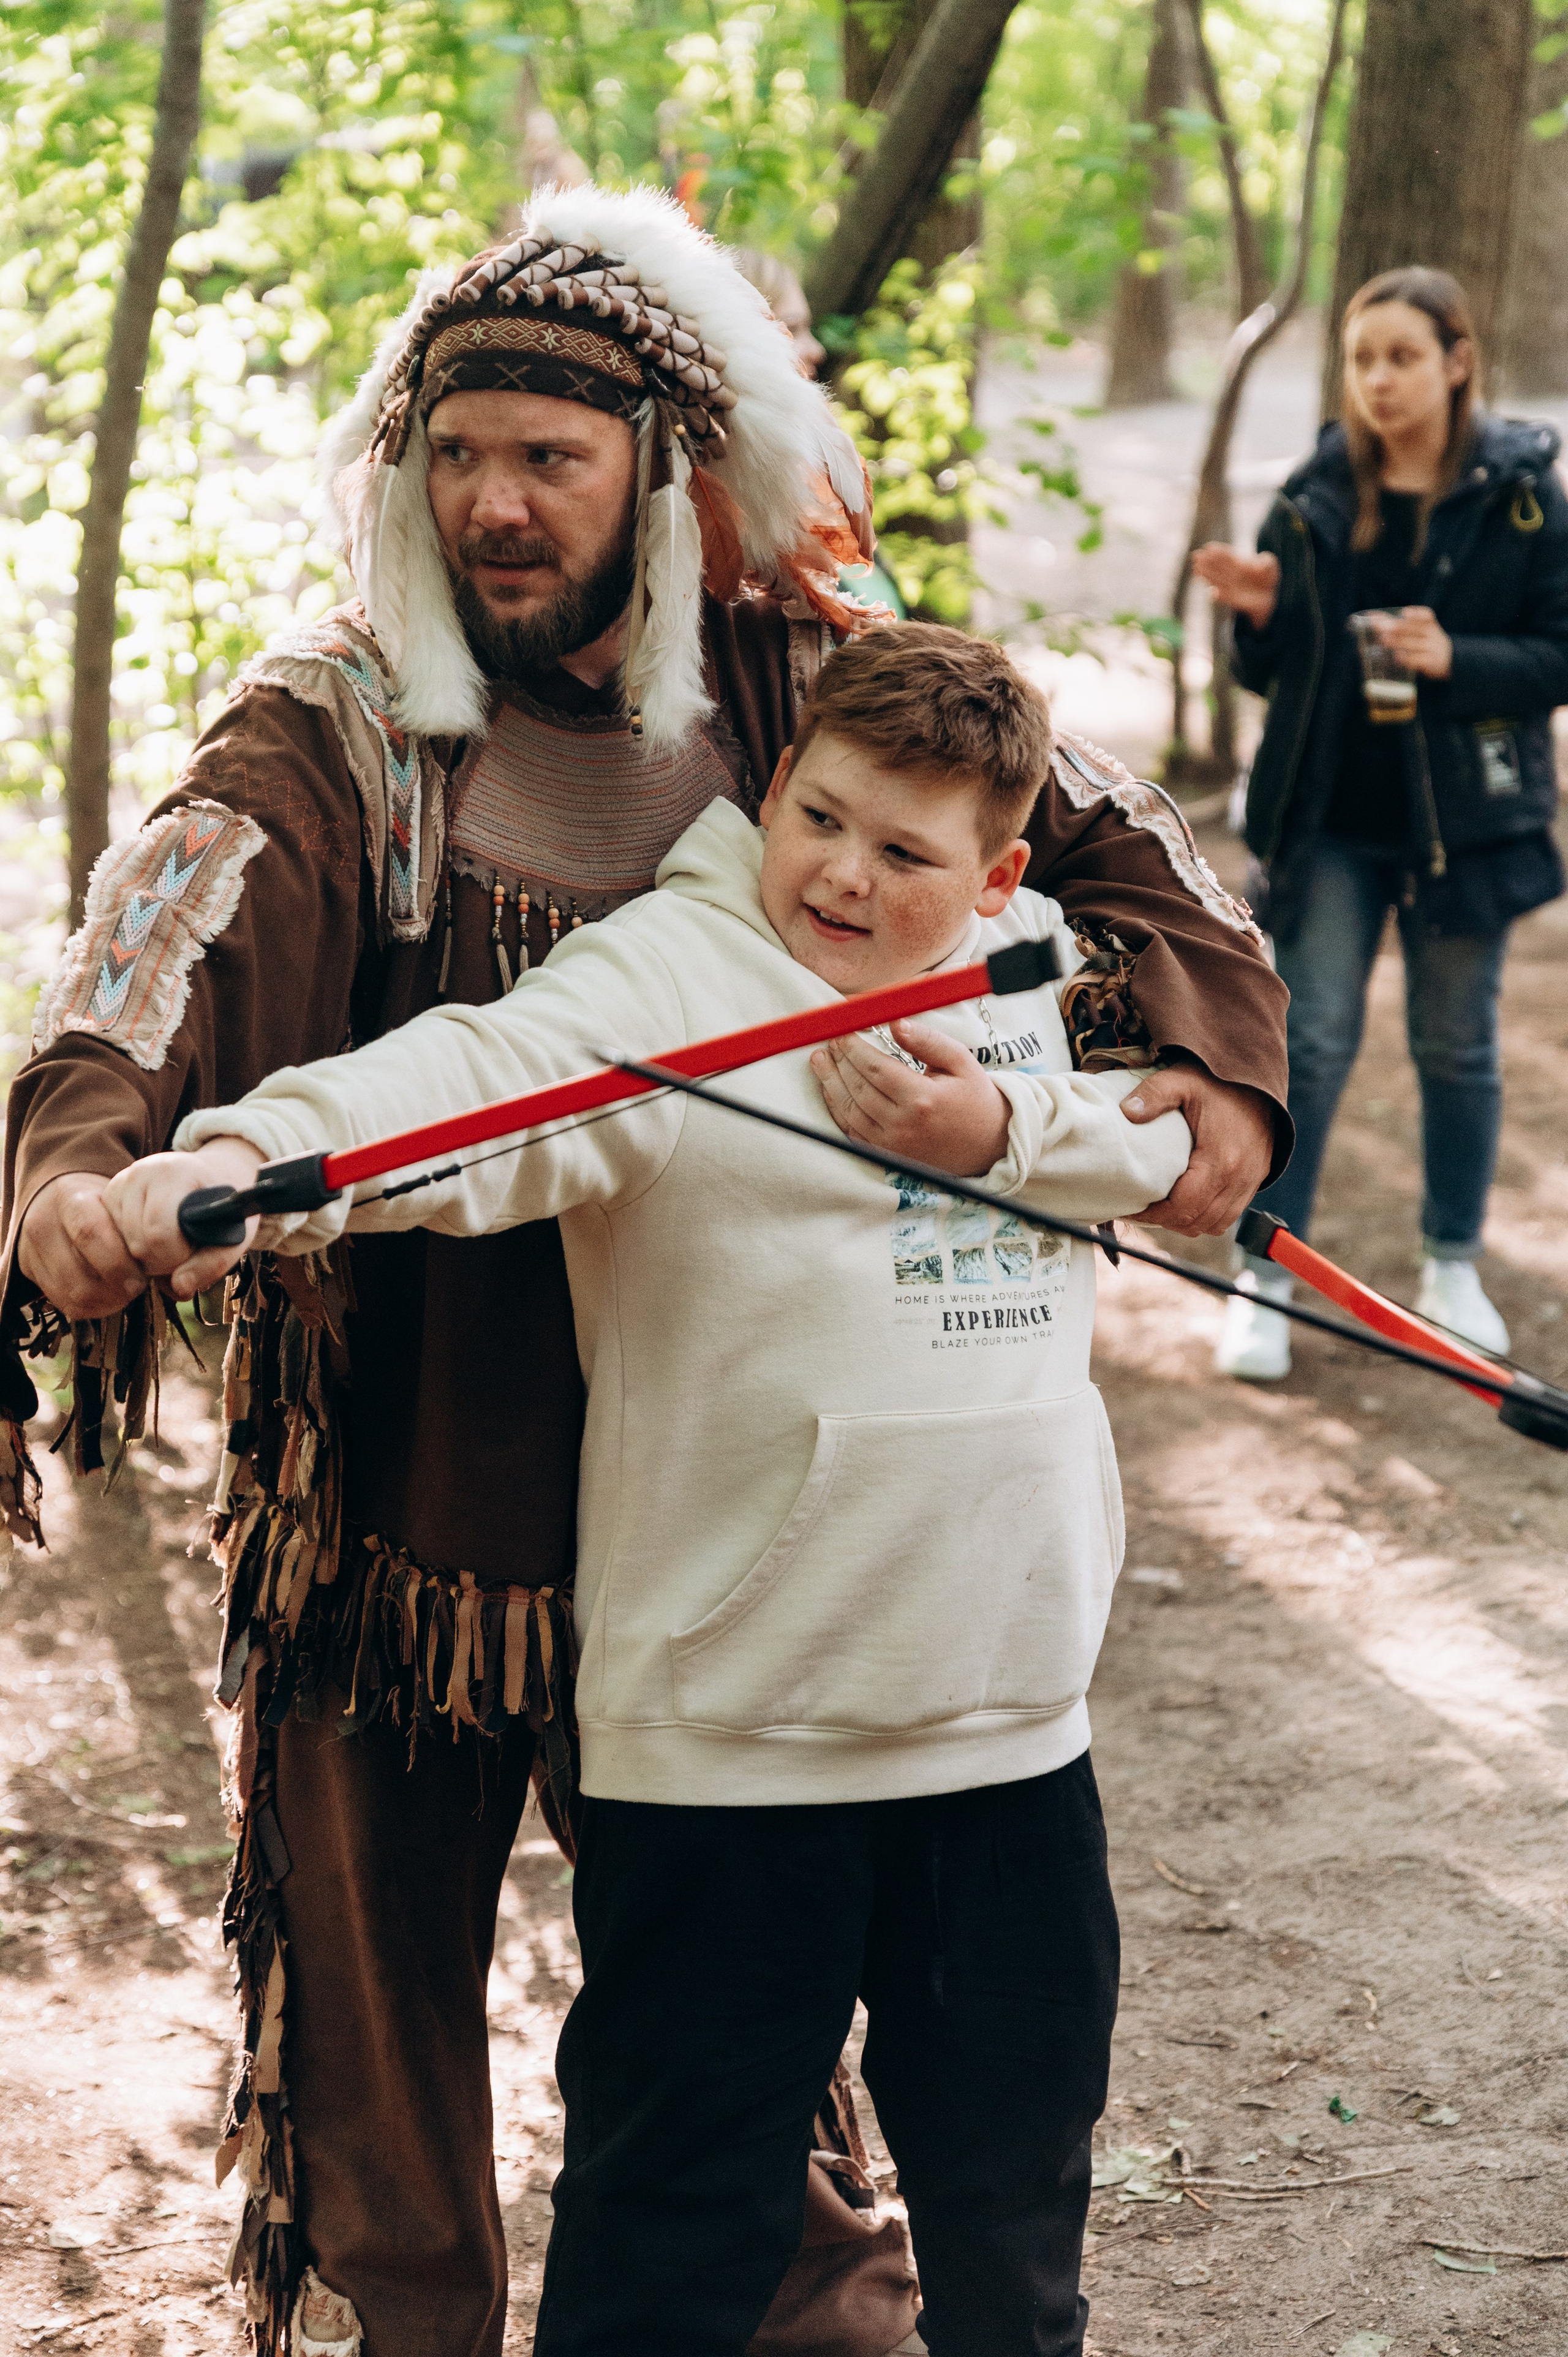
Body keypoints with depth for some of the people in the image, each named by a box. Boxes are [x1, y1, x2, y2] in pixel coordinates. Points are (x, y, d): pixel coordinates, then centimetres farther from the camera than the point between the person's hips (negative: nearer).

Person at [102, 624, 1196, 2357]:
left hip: (1012, 1715, 5)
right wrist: (257, 1154, -47)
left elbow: (1175, 1136, 8)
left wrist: (1008, 1129, -10)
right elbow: (475, 1082, -28)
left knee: (1016, 2181, 20)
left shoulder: (1036, 976, 9)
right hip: (727, 1744, -5)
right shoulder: (665, 976, -11)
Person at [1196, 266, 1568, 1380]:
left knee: (1458, 1048, 10)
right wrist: (1261, 611, -16)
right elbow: (1269, 672, 6)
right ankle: (1268, 1277, 9)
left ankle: (1454, 1266, 27)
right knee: (1311, 1040, 0)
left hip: (1466, 817, -1)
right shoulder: (1321, 497, 0)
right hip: (1335, 819, 1)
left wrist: (1456, 659, -23)